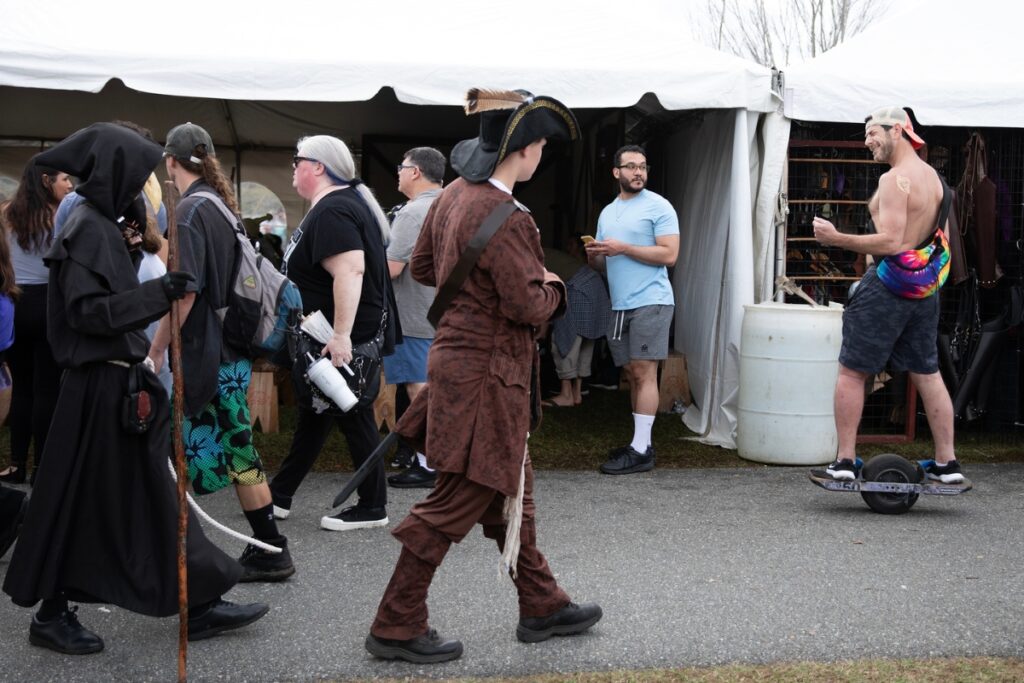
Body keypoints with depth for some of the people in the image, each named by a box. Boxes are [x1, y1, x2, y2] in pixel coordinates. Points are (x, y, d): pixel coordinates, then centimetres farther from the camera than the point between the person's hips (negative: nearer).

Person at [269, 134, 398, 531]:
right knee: (313, 415, 17)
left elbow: (350, 270, -31)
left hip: (342, 343, -11)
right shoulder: (343, 203, 14)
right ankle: (279, 496, 27)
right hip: (325, 337, 11)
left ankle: (372, 508, 9)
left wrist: (341, 336, -33)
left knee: (353, 419, -1)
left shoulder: (332, 212, -20)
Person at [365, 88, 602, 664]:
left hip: (459, 355, 10)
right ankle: (397, 626, 10)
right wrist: (553, 286, -2)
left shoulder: (455, 196, 6)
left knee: (513, 491, 20)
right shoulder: (502, 217, -23)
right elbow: (529, 305, -22)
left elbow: (422, 267, 18)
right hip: (486, 375, -10)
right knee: (456, 502, 0)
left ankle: (543, 605, 34)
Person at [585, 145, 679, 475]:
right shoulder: (607, 213, 18)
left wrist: (623, 247, -16)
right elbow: (603, 263, 22)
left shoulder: (658, 206, -4)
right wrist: (593, 255, -2)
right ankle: (640, 443, 14)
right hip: (620, 306, 7)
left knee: (644, 373, -9)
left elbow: (669, 255, -13)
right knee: (633, 374, 9)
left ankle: (640, 451, -9)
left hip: (650, 302, -7)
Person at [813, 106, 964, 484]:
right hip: (924, 287, 9)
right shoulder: (932, 176, 12)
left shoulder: (895, 179, -17)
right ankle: (947, 463, 15)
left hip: (889, 283, -8)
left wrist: (837, 239, -19)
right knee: (927, 374, 13)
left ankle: (845, 461, 2)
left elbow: (891, 242, -23)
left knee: (852, 372, 1)